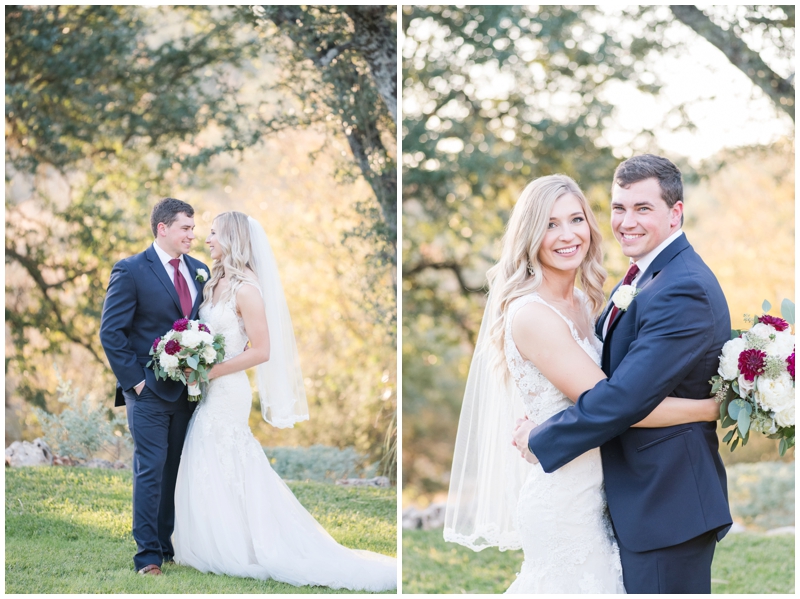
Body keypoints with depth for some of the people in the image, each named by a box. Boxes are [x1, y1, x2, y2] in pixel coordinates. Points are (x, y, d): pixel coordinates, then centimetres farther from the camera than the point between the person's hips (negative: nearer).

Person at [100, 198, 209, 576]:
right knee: (151, 470, -5)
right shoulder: (131, 271, -7)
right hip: (150, 391, -5)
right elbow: (111, 332, -8)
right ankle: (148, 554, 0)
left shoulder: (199, 271, 10)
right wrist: (135, 380, -12)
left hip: (188, 390, 5)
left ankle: (169, 545, 17)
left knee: (177, 471, 9)